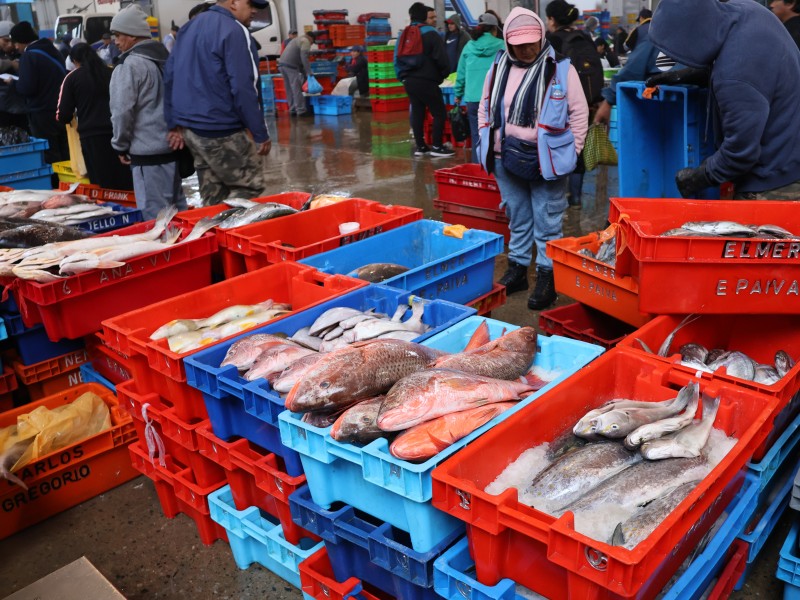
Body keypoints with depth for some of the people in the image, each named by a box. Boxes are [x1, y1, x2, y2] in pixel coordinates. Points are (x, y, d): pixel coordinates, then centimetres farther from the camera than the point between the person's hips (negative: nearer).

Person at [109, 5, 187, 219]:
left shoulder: (130, 65, -12)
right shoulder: (165, 57, 14)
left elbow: (122, 111, -16)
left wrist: (121, 145, -2)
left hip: (148, 153, -9)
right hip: (173, 146, 9)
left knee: (156, 215, -2)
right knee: (177, 209, 15)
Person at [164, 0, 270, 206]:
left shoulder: (189, 27, 17)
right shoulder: (234, 31, -11)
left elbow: (170, 76, 18)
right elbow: (243, 88, -18)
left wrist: (175, 123, 19)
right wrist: (261, 133, -14)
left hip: (191, 127, 9)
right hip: (222, 130, -9)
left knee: (212, 196, 14)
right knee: (250, 186, 0)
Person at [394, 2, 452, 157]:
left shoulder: (404, 34, 13)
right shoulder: (431, 34, -9)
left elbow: (397, 58, 15)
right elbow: (441, 58, -12)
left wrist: (402, 76, 19)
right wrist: (445, 73, 5)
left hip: (409, 81, 8)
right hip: (426, 81, -8)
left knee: (417, 113, 12)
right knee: (440, 113, -1)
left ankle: (420, 146, 15)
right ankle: (437, 147, -2)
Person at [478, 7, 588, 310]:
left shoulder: (561, 68, -5)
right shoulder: (498, 68, 6)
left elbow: (579, 113, -3)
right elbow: (485, 109, 16)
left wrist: (571, 151, -5)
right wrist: (488, 143, 9)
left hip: (547, 160, -4)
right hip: (506, 159, 4)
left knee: (547, 222, 3)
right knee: (518, 219, 16)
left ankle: (547, 277, 12)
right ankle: (517, 268, 28)